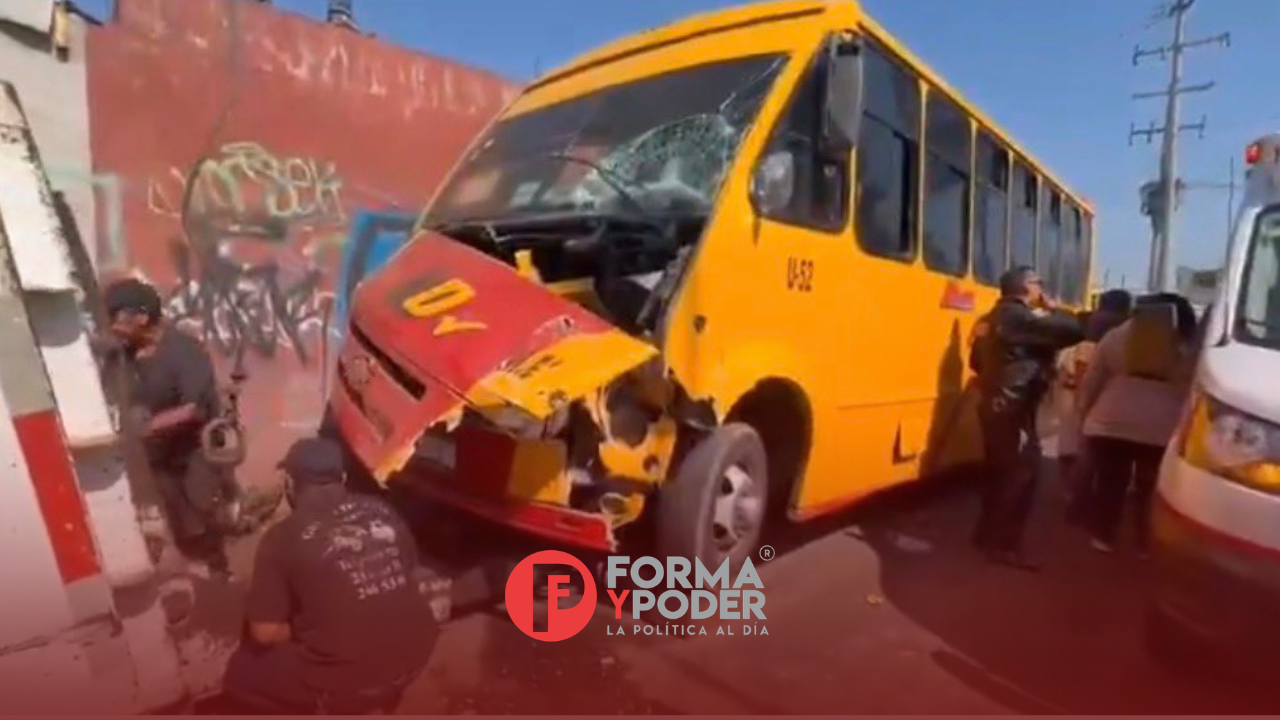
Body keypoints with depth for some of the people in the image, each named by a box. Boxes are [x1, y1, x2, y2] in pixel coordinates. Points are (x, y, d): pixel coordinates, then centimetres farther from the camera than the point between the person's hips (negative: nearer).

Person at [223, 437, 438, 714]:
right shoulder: (382, 510, 1)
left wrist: (298, 633, 11)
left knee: (239, 675, 18)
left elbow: (266, 632, -8)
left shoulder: (283, 537, -11)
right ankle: (384, 693, 28)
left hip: (348, 680, -5)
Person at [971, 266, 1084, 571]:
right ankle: (1004, 545, -3)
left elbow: (977, 360, 22)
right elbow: (1071, 330, -21)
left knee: (1002, 472, 17)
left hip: (996, 405, 10)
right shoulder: (1021, 317, -14)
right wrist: (1054, 309, -3)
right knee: (1023, 473, -6)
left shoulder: (998, 316, 16)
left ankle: (988, 535, 25)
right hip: (1014, 409, -10)